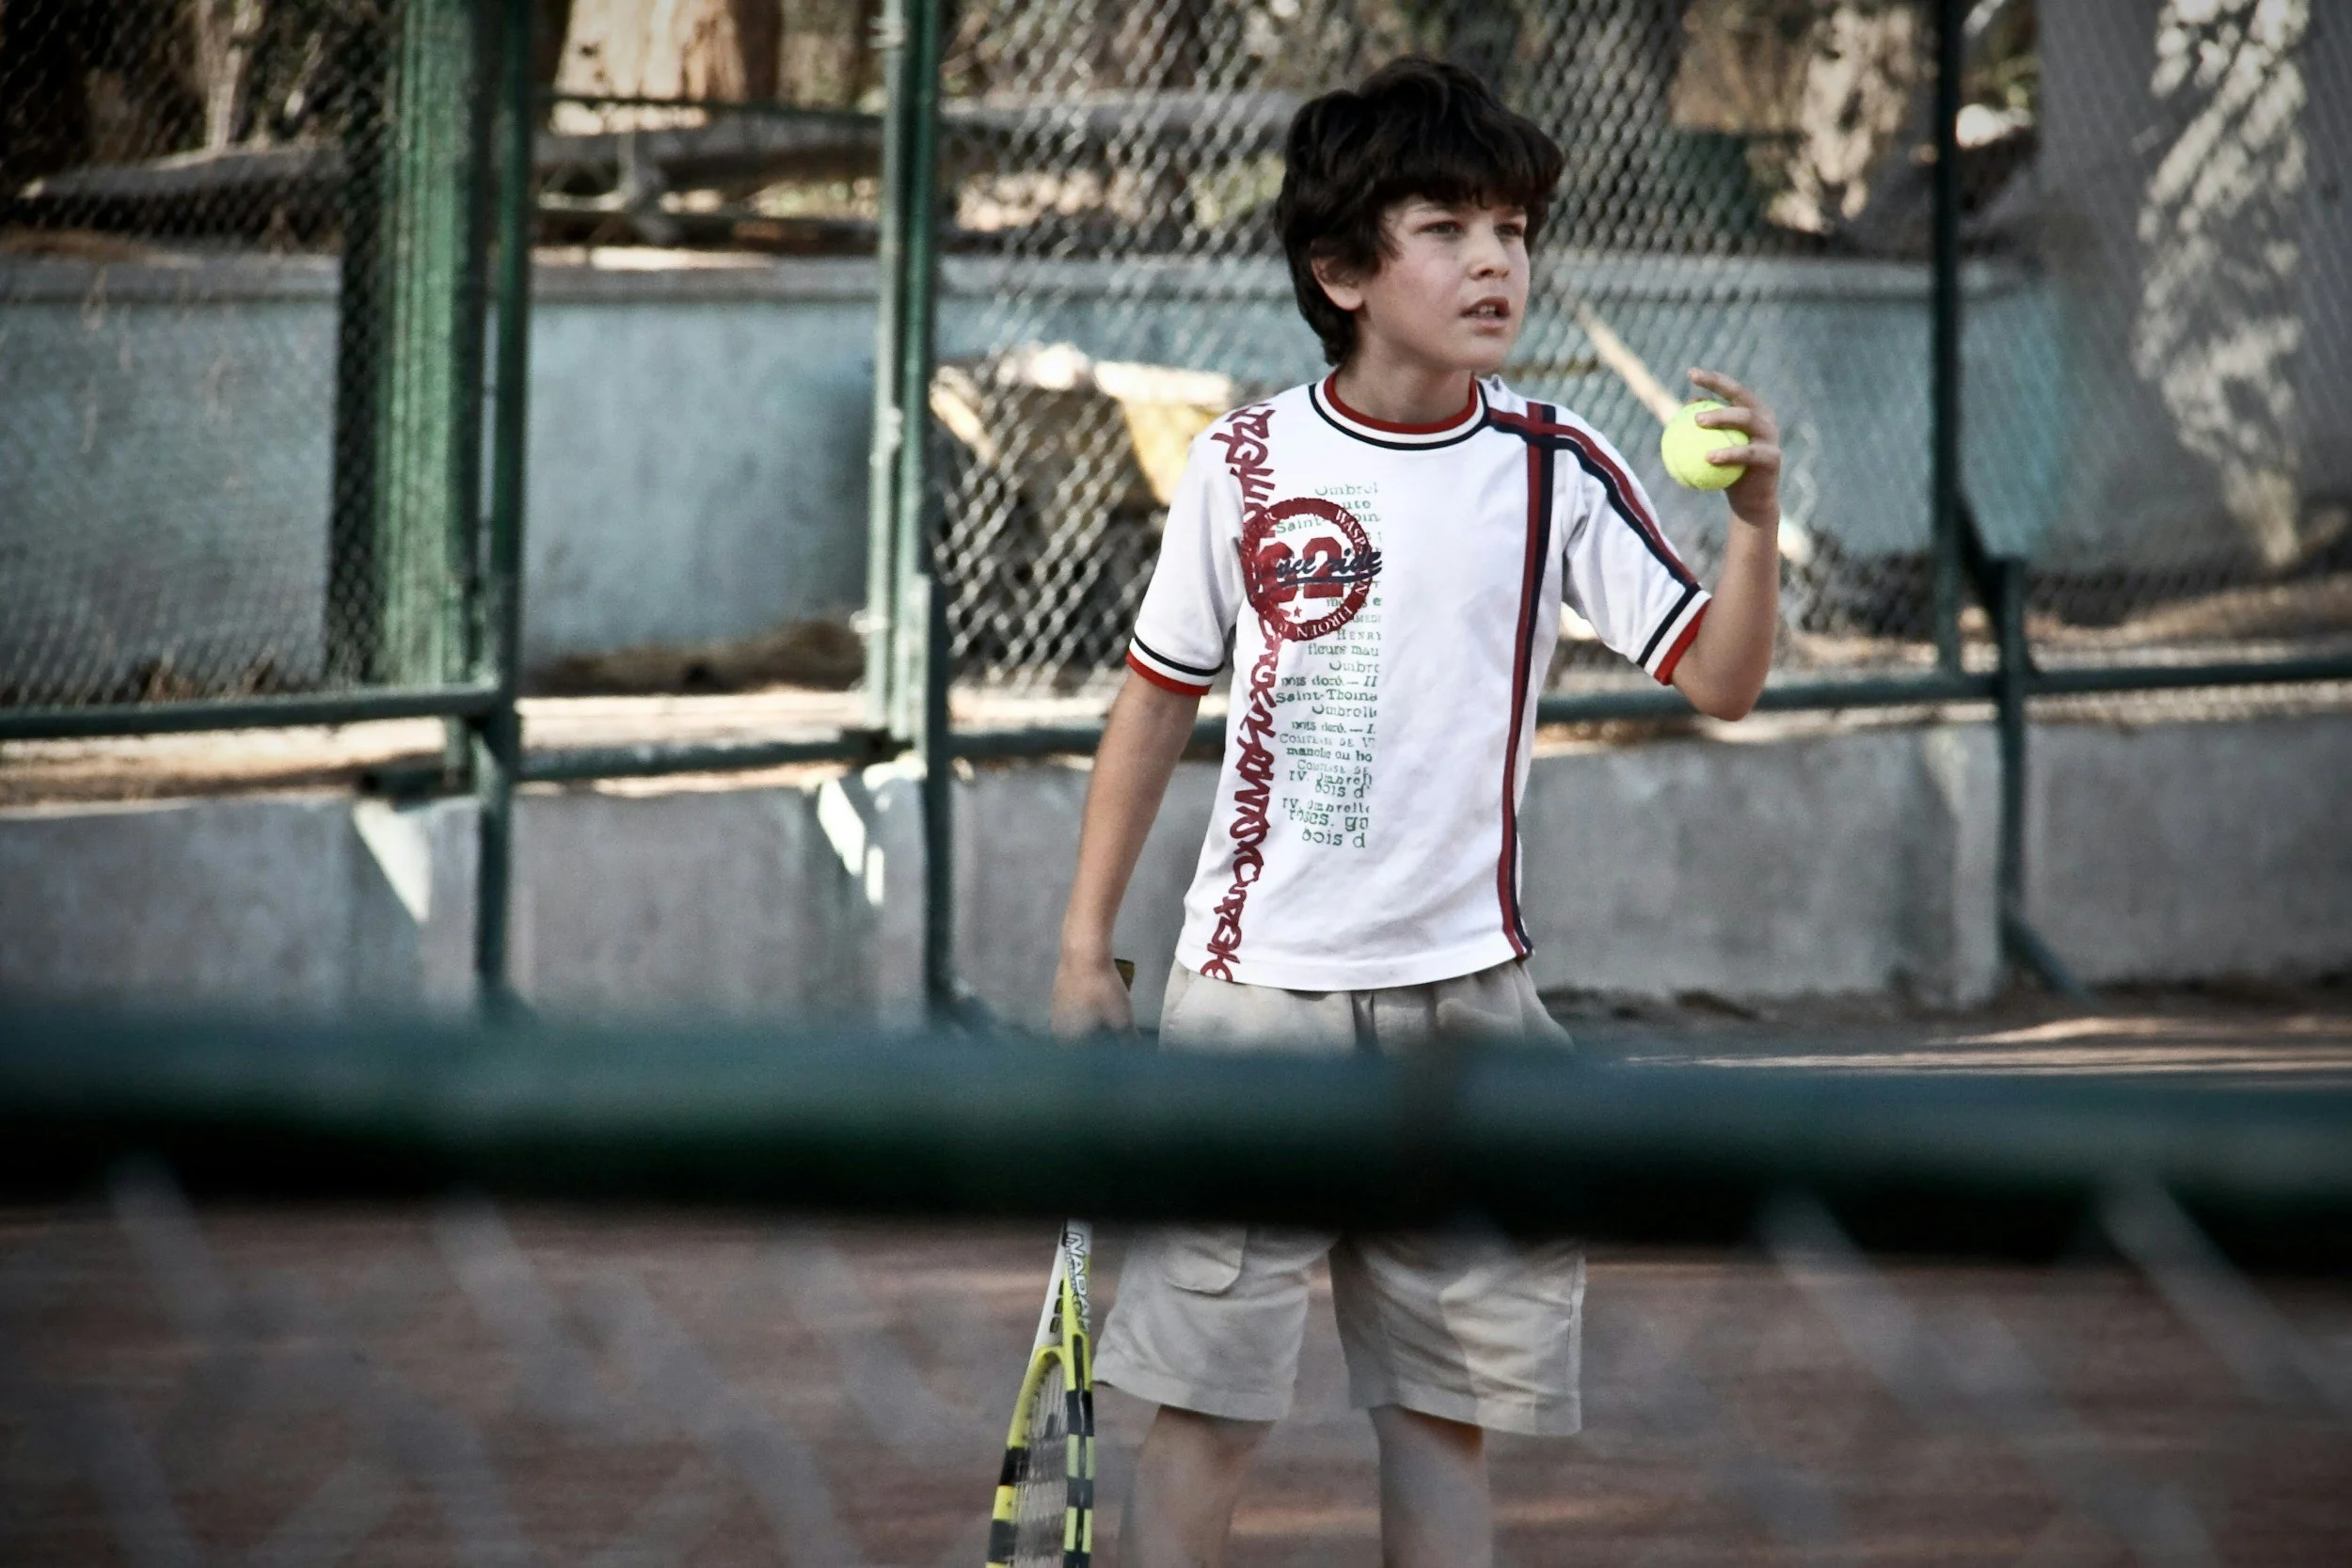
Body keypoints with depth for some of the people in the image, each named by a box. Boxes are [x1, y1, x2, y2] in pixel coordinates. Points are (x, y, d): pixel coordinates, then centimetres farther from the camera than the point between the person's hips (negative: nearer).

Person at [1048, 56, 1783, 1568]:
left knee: (1444, 1410, 4)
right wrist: (1085, 946, 10)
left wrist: (1756, 523, -24)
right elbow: (1157, 702, 10)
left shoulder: (1555, 469, 0)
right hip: (1257, 992, -1)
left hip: (1463, 997, 1)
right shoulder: (1246, 464, 0)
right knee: (1207, 1405, -2)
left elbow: (1719, 681, -5)